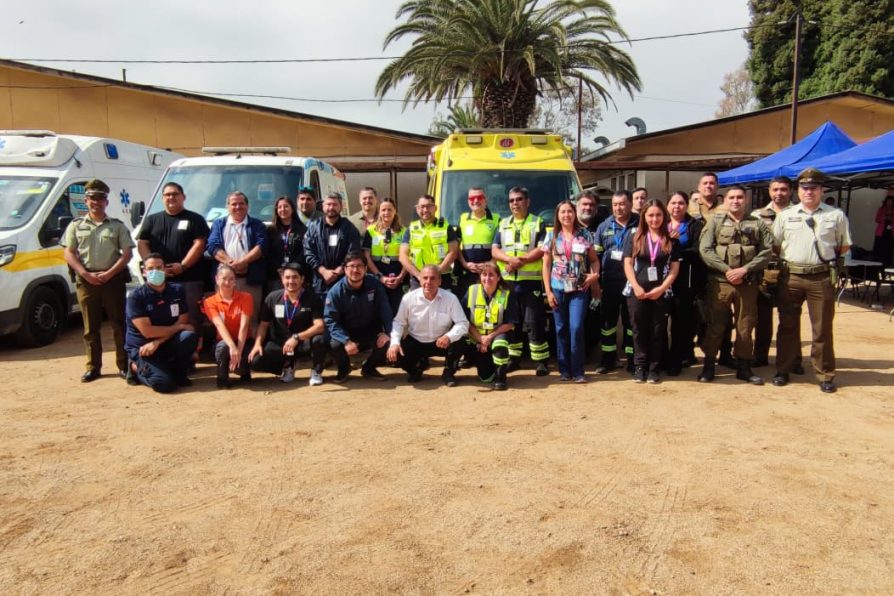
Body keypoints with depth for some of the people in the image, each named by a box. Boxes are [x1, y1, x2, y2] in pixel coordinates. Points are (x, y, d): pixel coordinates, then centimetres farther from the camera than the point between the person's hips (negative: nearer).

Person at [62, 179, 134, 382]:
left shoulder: (117, 226, 6)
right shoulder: (76, 226, 10)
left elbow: (127, 253, -1)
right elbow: (68, 254, 5)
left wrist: (109, 273, -12)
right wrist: (86, 274, -9)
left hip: (113, 279, -2)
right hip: (86, 281, 2)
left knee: (119, 323, 0)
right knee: (90, 326, 6)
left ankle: (124, 365, 6)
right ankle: (93, 367, 13)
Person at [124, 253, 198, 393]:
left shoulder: (178, 290, -2)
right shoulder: (136, 296, -14)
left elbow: (182, 322, -7)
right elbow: (147, 331, -21)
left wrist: (157, 342, -19)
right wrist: (178, 327, -15)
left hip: (167, 343, 4)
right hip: (142, 347, -3)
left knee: (189, 336, -29)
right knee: (164, 383, -26)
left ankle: (179, 373, -3)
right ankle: (137, 369, 8)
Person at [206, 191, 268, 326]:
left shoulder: (257, 225, 14)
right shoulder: (218, 224, 17)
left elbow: (262, 246, -2)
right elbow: (213, 246, 2)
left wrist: (242, 262, -15)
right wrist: (230, 262, -13)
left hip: (251, 278, -1)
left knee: (251, 315, -3)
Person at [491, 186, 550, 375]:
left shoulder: (538, 223, 4)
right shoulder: (503, 224, 15)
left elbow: (542, 250, -8)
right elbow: (495, 251, 5)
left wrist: (521, 260, -18)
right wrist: (511, 259, -14)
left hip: (531, 281, -4)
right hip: (507, 281, 4)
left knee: (534, 322, -6)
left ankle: (541, 361, 0)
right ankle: (512, 358, 18)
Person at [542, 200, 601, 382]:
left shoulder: (584, 235, 4)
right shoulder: (552, 236, 4)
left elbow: (595, 259, 11)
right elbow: (546, 265, 4)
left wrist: (595, 274, -9)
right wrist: (548, 291, -3)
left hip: (579, 289, -1)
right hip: (558, 288, 1)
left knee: (576, 328, -8)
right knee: (561, 329, 5)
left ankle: (578, 371, 0)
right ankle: (564, 370, 15)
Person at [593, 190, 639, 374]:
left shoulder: (640, 225, -1)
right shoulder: (604, 226, 9)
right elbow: (595, 254, 10)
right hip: (610, 283, 3)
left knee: (631, 321, 6)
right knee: (608, 321, 8)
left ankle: (631, 359, 16)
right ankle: (608, 359, 18)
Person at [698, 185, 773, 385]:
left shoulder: (757, 223, 9)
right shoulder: (715, 221, 5)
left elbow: (767, 250, 1)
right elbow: (705, 250, -4)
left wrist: (745, 269, -12)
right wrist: (727, 269, -13)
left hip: (748, 283, 2)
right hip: (719, 281, -1)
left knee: (745, 326, 8)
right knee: (715, 325, 4)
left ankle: (743, 367, 20)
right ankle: (709, 366, 13)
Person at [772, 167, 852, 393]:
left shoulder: (836, 215, 5)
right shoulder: (785, 216, 8)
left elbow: (844, 246, 12)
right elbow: (774, 245, 12)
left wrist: (825, 257, 6)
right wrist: (788, 257, 6)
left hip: (821, 278, -1)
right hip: (790, 277, 1)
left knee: (822, 328, 4)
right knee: (787, 325, 8)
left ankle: (825, 375, 15)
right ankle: (783, 370, 18)